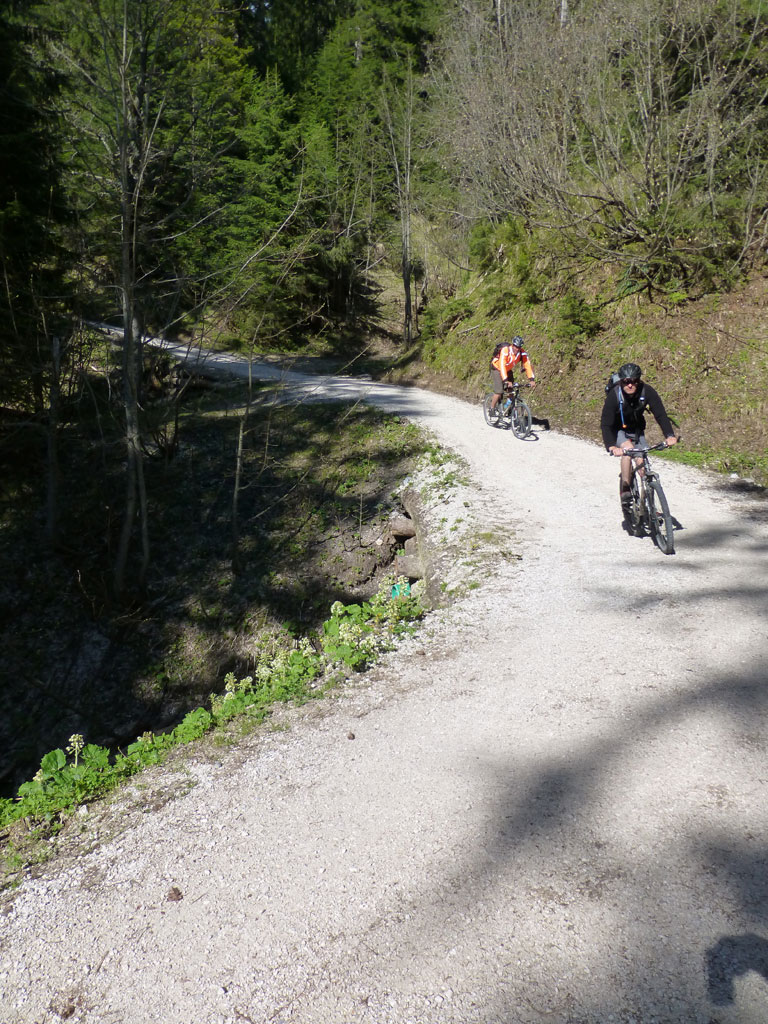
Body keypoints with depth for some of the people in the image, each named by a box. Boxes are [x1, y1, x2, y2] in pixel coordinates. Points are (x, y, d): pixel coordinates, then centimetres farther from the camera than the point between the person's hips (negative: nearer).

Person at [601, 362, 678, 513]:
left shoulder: (647, 392, -22)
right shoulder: (613, 396, -28)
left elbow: (660, 414, -24)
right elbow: (606, 424, -32)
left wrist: (669, 435, -40)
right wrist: (611, 446, -48)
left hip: (637, 430, 3)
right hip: (618, 431, -3)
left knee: (643, 464, -9)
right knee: (628, 448, -33)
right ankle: (625, 492, -23)